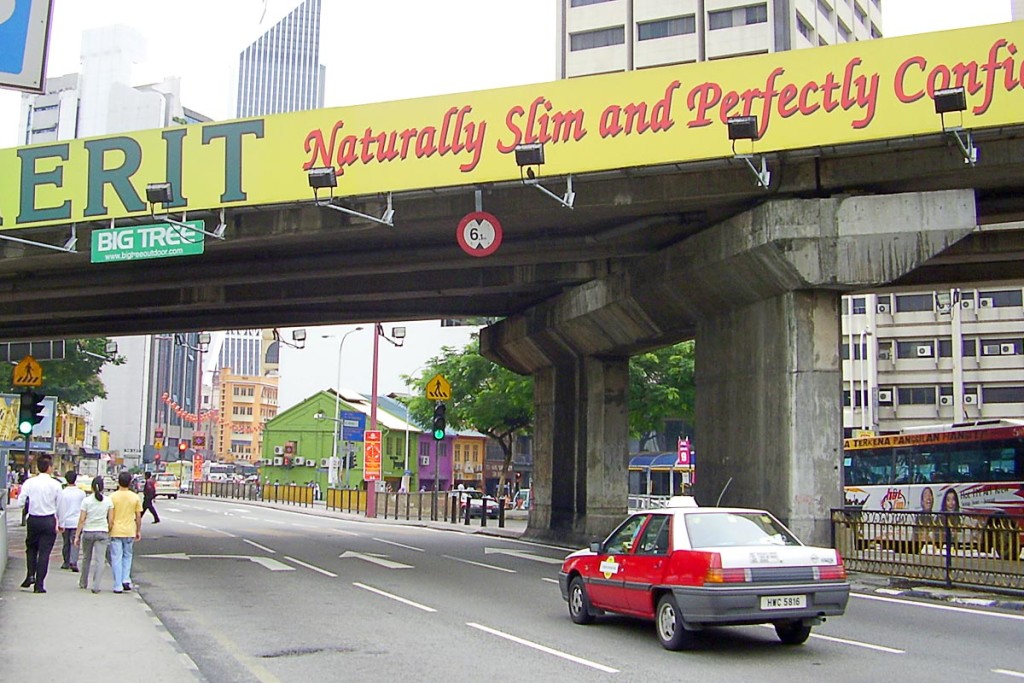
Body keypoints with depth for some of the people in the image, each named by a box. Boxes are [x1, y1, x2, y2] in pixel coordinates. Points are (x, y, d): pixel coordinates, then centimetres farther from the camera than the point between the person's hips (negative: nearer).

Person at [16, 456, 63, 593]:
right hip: (49, 520, -1)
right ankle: (39, 585, 2)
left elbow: (20, 502, -6)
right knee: (44, 552, 2)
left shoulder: (29, 483, -5)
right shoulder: (55, 484, -7)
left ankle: (30, 575, 7)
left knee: (31, 547, 23)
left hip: (33, 520, 1)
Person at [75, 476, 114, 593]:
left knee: (87, 559, 18)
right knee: (99, 560, 0)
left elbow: (82, 520, -4)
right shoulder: (108, 501, -2)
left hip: (88, 532, 1)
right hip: (102, 533, -1)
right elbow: (111, 520, -2)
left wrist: (77, 535, 1)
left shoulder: (86, 501, -4)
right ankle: (96, 586, -6)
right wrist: (109, 533, 11)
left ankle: (83, 583, 32)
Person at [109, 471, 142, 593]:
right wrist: (139, 531, 12)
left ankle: (118, 586, 3)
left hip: (115, 531, -2)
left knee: (116, 559, 3)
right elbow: (138, 516, 3)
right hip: (129, 532, 2)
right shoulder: (135, 497, -1)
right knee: (127, 556, 19)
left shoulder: (113, 496, -7)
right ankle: (126, 580, 5)